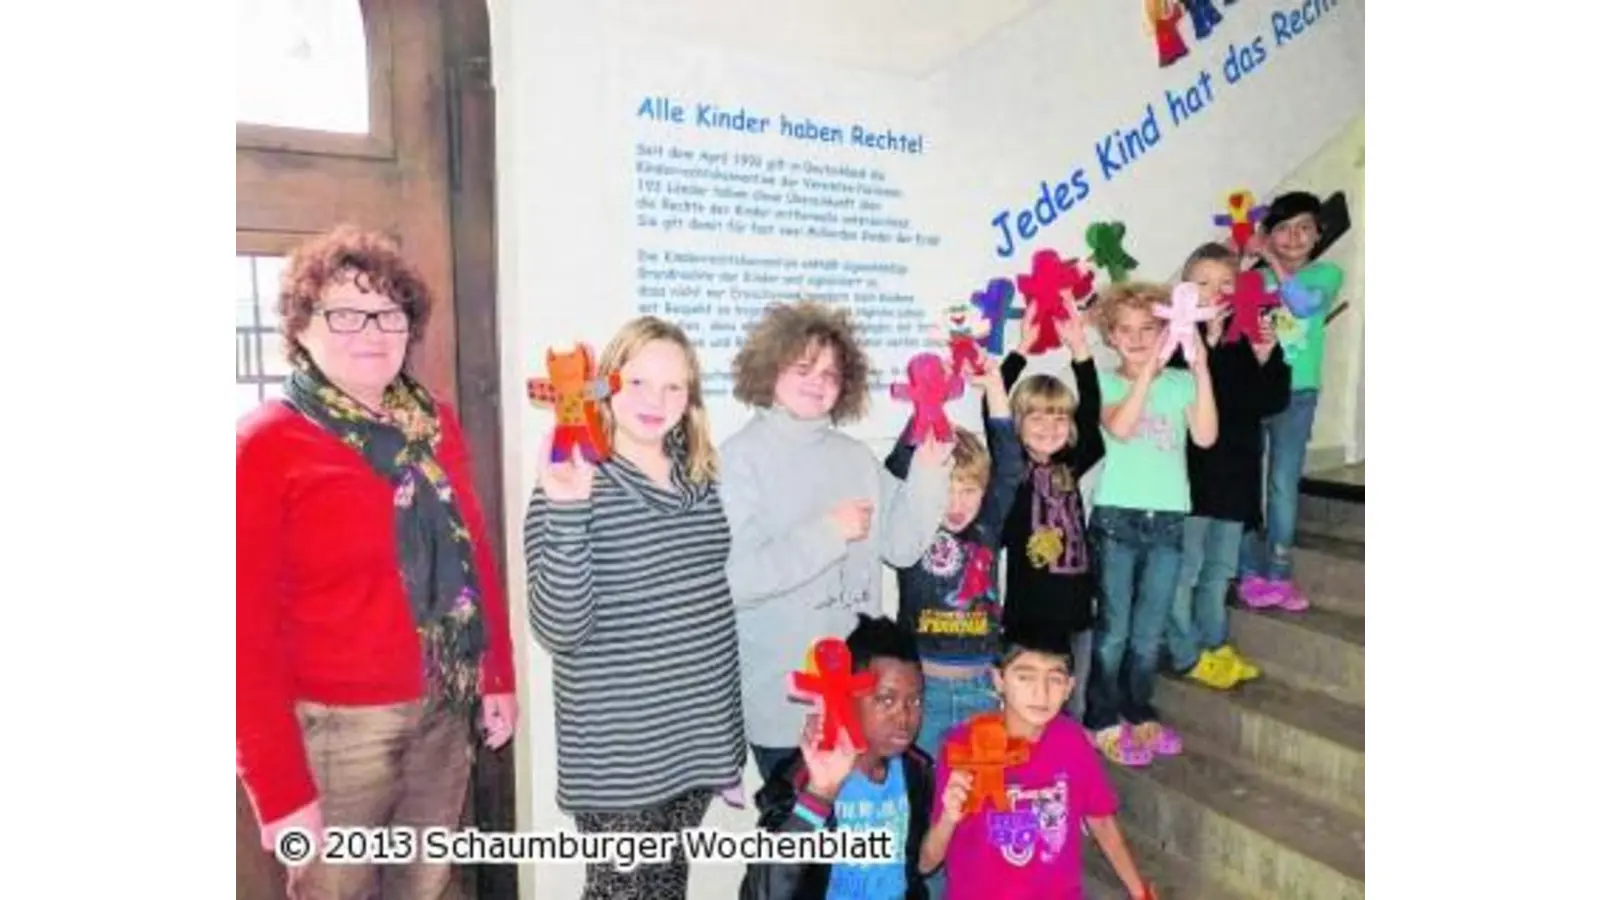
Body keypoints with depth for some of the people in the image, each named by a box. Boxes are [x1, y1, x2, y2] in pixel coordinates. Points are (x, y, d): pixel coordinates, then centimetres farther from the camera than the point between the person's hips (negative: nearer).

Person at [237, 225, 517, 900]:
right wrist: (278, 788, -12)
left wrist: (499, 676, 9)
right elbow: (250, 633, -12)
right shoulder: (266, 446, -11)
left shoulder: (436, 422, 4)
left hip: (444, 712, 5)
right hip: (336, 728, -4)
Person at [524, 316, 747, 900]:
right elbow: (560, 630, -23)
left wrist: (729, 733, 14)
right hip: (618, 754, -5)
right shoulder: (571, 487, -15)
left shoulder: (704, 483, 2)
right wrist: (567, 511, -33)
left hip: (699, 738, 5)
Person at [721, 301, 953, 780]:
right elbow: (736, 578, -20)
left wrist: (928, 474, -7)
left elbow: (901, 545, 4)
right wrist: (828, 532, -19)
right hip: (782, 696, -5)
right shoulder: (741, 457, -10)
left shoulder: (856, 456, 5)